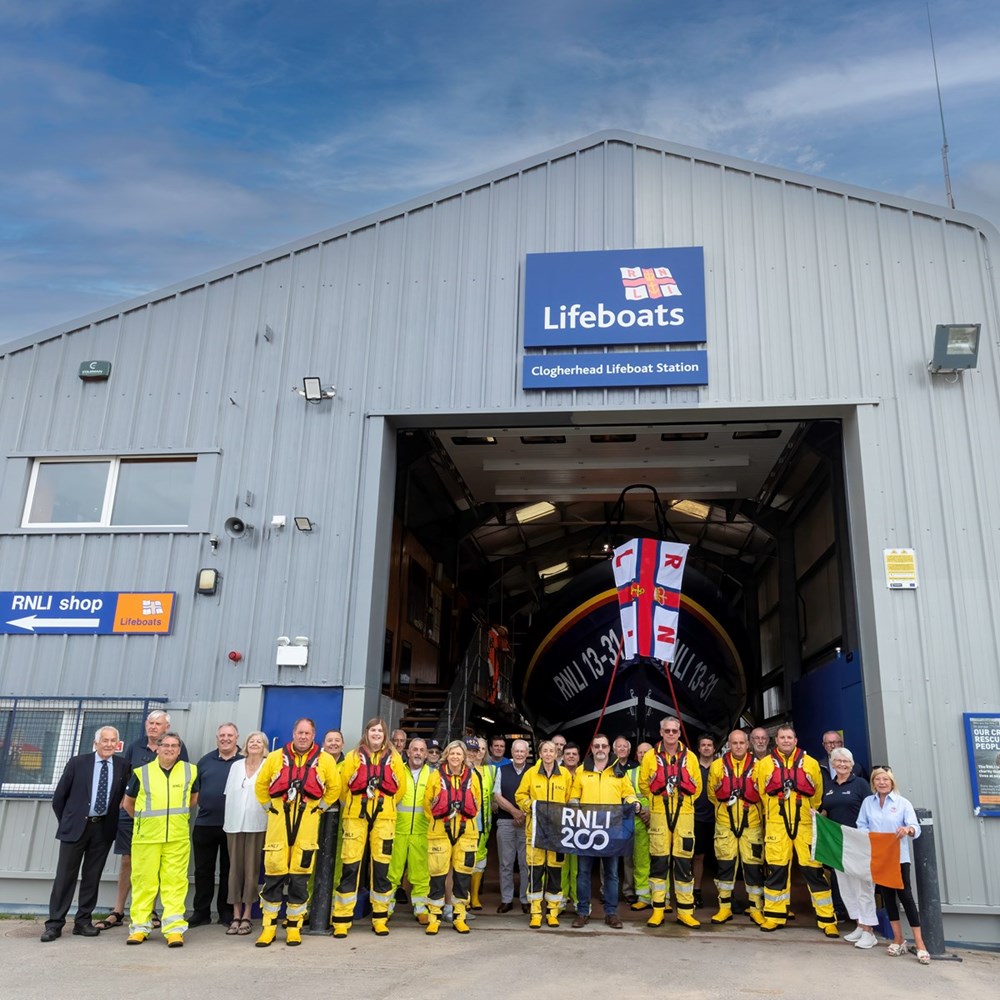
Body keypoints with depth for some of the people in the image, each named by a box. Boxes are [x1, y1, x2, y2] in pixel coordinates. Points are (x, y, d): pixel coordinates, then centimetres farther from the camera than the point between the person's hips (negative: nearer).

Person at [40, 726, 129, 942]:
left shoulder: (122, 766, 1)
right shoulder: (77, 763, -3)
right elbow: (59, 797, 3)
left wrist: (115, 823, 2)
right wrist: (66, 822, 5)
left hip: (103, 828, 2)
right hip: (76, 826, -2)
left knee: (92, 876, 8)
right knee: (65, 875, 2)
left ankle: (83, 921, 18)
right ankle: (54, 923, 10)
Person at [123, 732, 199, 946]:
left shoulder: (190, 771, 5)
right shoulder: (141, 773, 3)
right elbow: (127, 803, 15)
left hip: (178, 838, 0)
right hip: (146, 837, 0)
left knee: (175, 882, -2)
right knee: (144, 881, 5)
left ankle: (174, 929, 1)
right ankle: (140, 927, 18)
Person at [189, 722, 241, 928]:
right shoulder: (205, 761, 10)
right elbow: (194, 788, 17)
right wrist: (201, 802, 3)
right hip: (204, 824, 3)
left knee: (228, 870, 7)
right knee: (203, 870, 9)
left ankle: (226, 912, 17)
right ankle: (200, 912, 20)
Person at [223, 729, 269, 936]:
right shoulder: (236, 766, 12)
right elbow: (229, 794, 13)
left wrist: (269, 815, -7)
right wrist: (227, 820, 7)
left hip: (256, 824, -3)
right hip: (234, 824, 3)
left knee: (252, 869, -1)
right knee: (235, 868, 4)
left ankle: (247, 916, 7)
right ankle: (236, 915, 11)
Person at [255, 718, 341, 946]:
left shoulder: (324, 760, 3)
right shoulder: (276, 757, 5)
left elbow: (335, 787, 11)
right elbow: (260, 785, 14)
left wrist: (320, 807, 6)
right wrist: (269, 806, 8)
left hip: (307, 824, 0)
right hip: (278, 821, 0)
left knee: (300, 876, 3)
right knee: (274, 873, 1)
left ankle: (294, 927, 14)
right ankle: (269, 926, 11)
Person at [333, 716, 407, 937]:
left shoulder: (394, 758, 7)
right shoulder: (354, 756, 4)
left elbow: (401, 786, 12)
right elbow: (342, 785, 6)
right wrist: (352, 805, 11)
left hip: (384, 817, 1)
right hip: (356, 816, -1)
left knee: (382, 866, 4)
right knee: (350, 866, -2)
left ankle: (380, 919, 15)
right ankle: (342, 920, 5)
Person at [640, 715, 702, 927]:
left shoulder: (690, 757, 6)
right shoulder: (651, 756, 3)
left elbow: (697, 786, 12)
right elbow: (643, 784, 9)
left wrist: (684, 801, 4)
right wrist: (657, 800, 3)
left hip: (684, 814, 1)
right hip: (659, 815, -1)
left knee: (684, 862, 2)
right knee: (658, 862, 2)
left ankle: (685, 911, 11)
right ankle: (658, 910, 11)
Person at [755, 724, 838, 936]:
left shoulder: (811, 764, 5)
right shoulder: (764, 764, 5)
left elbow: (818, 795, 12)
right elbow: (761, 793, 13)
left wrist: (811, 814, 12)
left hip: (805, 824, 0)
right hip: (776, 825, 0)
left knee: (814, 869, 0)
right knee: (775, 869, 2)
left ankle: (827, 920, 8)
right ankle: (774, 916, 13)